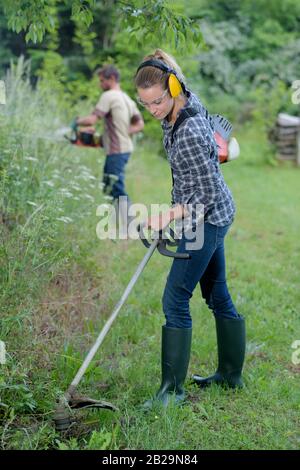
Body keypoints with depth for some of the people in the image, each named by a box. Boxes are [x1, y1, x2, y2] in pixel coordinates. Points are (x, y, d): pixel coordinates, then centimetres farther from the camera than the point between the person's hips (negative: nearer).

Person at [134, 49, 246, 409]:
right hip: (212, 217, 10)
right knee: (217, 295, 17)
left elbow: (208, 194, -24)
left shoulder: (190, 133, -29)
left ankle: (172, 389, 1)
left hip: (206, 219, -10)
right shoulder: (187, 103, -1)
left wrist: (171, 214, -34)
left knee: (175, 300, -8)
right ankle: (230, 375, 32)